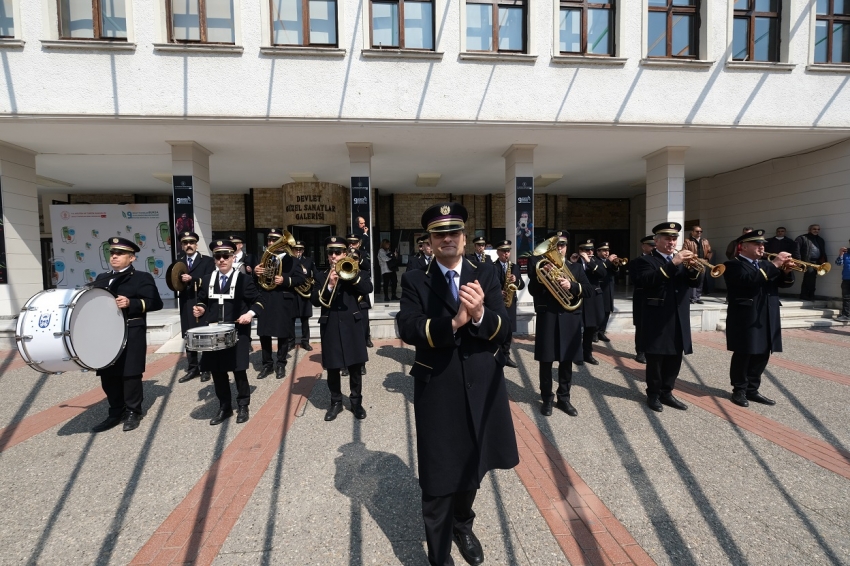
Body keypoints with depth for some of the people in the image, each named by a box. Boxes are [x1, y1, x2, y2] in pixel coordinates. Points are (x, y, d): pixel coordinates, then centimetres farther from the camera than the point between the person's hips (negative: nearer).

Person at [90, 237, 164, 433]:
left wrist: (131, 303, -21)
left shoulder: (142, 278, -1)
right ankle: (116, 412, 25)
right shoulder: (102, 278, 19)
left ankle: (133, 412, 16)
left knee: (130, 373, 1)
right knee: (108, 374, 11)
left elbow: (155, 302, -10)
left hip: (131, 334, -6)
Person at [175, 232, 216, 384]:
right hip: (186, 305, 5)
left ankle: (205, 368, 13)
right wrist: (179, 280, -12)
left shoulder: (207, 261, 0)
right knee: (188, 338, 9)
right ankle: (193, 368, 19)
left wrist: (192, 279, -22)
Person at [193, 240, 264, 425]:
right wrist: (200, 309, -4)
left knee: (239, 370, 3)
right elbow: (203, 301, 18)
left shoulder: (244, 279, -3)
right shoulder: (207, 279, 10)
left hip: (237, 333, -4)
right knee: (217, 371, 9)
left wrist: (250, 313, -19)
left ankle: (242, 406, 21)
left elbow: (258, 302, -1)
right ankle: (224, 407, 26)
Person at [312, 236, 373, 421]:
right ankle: (336, 402, 25)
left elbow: (368, 288, -12)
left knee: (355, 367, 6)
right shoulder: (321, 276, 8)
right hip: (330, 326, 1)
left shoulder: (355, 272, 6)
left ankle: (356, 401, 22)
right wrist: (329, 286, -18)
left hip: (352, 325, -1)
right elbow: (315, 301, -4)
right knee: (332, 368, 8)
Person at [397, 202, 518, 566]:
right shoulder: (415, 280, -5)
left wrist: (480, 314, -32)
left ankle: (463, 525, 54)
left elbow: (502, 329, -10)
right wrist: (453, 322, -33)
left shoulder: (486, 277, 1)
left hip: (482, 389, 3)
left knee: (472, 468, 24)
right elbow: (408, 329, -19)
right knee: (438, 479, 9)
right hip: (438, 392, -3)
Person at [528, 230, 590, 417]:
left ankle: (564, 398, 23)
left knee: (567, 361, 9)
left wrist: (572, 286, -16)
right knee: (545, 361, 4)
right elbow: (533, 290, -6)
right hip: (547, 317, -2)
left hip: (570, 319, 2)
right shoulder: (539, 264, 4)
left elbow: (588, 289, 1)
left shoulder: (576, 267, 13)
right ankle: (547, 399, 18)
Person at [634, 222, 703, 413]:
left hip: (679, 320, 6)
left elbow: (696, 283, 5)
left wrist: (693, 268, -15)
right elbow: (648, 280, -24)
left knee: (674, 360, 12)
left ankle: (666, 392, 26)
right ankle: (653, 394, 17)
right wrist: (673, 264, -29)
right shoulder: (648, 261, -4)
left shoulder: (681, 260, 15)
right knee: (655, 359, 3)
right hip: (657, 321, -6)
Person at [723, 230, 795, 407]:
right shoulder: (733, 265, -8)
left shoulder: (765, 265, 18)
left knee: (761, 356, 12)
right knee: (743, 356, 2)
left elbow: (784, 283, 14)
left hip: (766, 320, 8)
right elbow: (749, 279, -25)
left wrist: (787, 271, -6)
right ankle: (739, 391, 14)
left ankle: (752, 389, 24)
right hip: (745, 320, -7)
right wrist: (774, 265, -23)